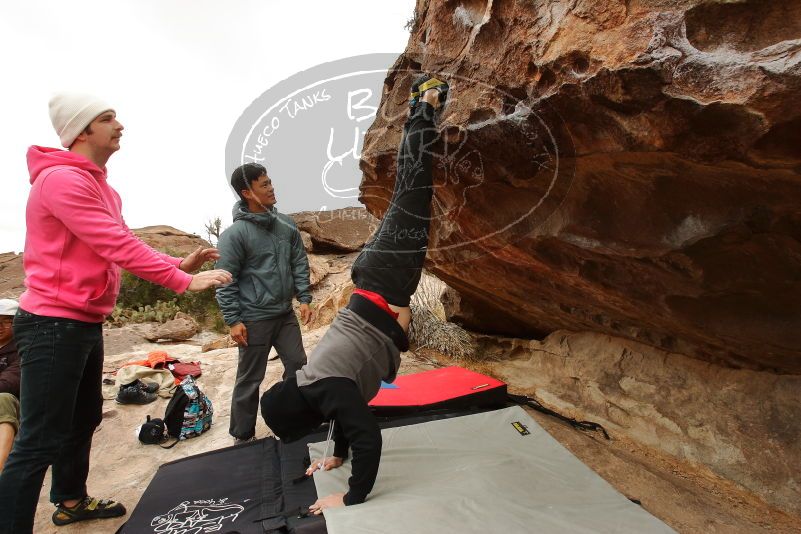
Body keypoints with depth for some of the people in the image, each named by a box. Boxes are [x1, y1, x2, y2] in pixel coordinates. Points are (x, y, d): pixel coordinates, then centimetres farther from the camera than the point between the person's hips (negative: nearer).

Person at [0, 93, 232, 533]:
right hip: (54, 324, -10)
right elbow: (119, 248, -24)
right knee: (40, 440, -3)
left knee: (84, 419, 21)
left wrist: (180, 264, 2)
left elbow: (121, 248, 13)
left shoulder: (98, 185, 15)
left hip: (86, 323, 10)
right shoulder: (61, 179, -17)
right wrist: (185, 281, -21)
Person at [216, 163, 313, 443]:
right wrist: (233, 320, -12)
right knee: (250, 379, 8)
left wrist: (304, 298, 6)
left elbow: (299, 264, 9)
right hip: (254, 320, -6)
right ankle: (243, 436, 28)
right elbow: (226, 281, -12)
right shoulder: (234, 234, -14)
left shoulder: (286, 224, 2)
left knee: (298, 366, 14)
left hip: (286, 314, 6)